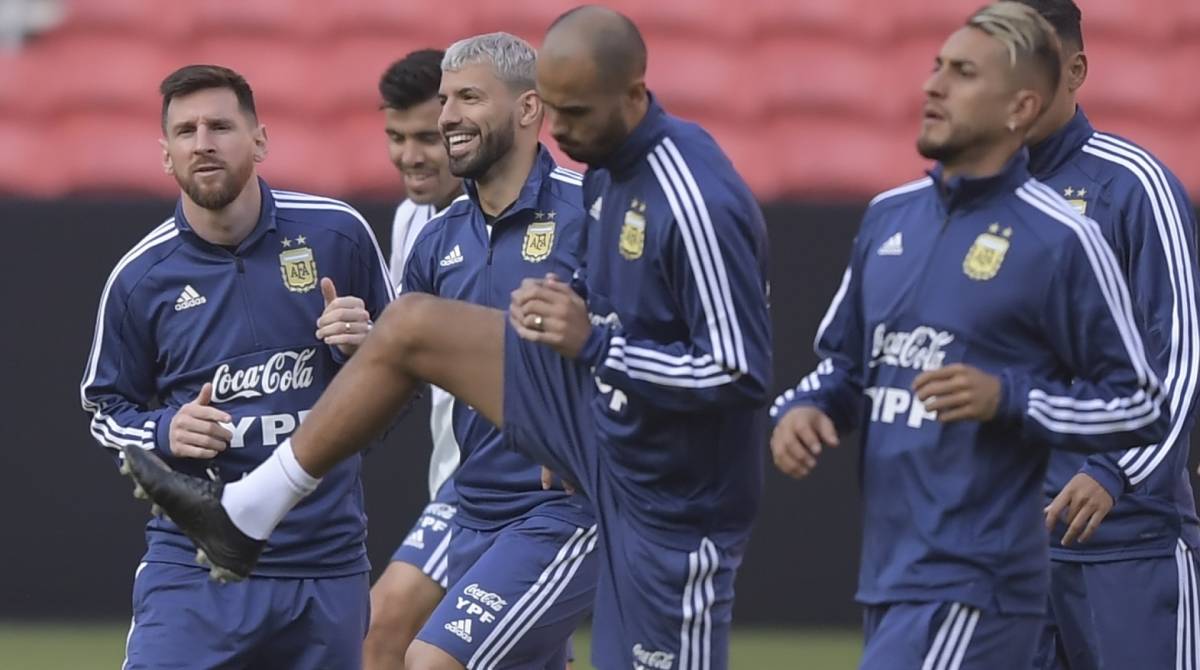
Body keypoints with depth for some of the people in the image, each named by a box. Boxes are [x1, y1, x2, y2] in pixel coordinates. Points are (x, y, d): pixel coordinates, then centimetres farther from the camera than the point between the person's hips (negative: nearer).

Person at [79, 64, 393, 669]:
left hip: (328, 564, 1)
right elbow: (106, 410, 13)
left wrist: (367, 346, -9)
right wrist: (165, 433, -8)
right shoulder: (139, 278, 0)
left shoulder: (338, 234, 1)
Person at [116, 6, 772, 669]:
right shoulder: (608, 168, 0)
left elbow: (741, 374, -28)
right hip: (604, 412, 9)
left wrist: (593, 343, -29)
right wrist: (562, 306, -4)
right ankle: (244, 515, 18)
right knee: (408, 326, 10)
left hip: (671, 489, -9)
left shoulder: (698, 205, -28)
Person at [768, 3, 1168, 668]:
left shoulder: (1061, 240, -8)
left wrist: (1007, 398, -18)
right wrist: (803, 407, 3)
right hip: (887, 575, 7)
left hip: (972, 587, -7)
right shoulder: (890, 215, 13)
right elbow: (843, 359, 24)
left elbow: (1142, 406, -6)